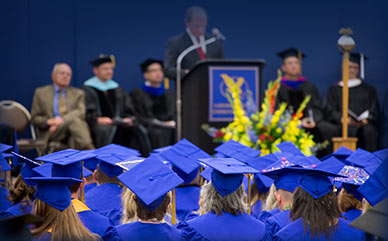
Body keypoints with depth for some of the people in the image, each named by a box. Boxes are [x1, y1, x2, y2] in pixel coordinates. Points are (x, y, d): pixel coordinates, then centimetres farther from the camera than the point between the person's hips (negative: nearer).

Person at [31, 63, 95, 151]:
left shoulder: (78, 93, 20)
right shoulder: (41, 93, 17)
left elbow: (81, 112, 0)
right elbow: (34, 118, 12)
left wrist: (63, 120, -18)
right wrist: (48, 121, -11)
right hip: (51, 132, -2)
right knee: (74, 119, -35)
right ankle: (89, 150, -56)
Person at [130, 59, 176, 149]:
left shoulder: (169, 94, 25)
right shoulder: (137, 94, 8)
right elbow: (138, 118, -1)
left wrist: (173, 123, -6)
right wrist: (161, 124, -12)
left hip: (170, 126, 4)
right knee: (159, 133, -37)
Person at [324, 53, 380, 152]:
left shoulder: (369, 90, 24)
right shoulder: (334, 90, 21)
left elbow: (374, 111, 14)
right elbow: (330, 111, 8)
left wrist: (365, 120, -8)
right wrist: (343, 119, -13)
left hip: (364, 124, 1)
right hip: (343, 125, -1)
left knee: (369, 130, -36)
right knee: (350, 130, -37)